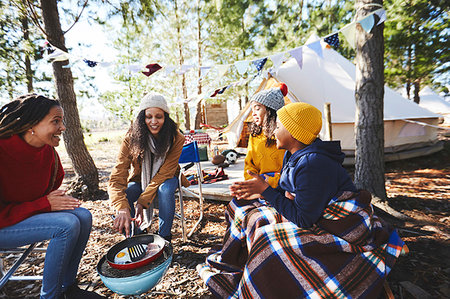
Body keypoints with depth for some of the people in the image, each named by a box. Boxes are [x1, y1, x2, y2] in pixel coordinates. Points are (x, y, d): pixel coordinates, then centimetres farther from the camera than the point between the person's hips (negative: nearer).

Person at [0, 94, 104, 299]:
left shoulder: (48, 151, -5)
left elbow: (55, 181, 15)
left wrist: (57, 198, -5)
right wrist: (46, 204, -23)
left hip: (30, 212, 7)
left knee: (83, 216, -12)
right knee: (67, 225, -27)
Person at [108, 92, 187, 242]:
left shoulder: (176, 138, -24)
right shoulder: (132, 137, -23)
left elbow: (164, 173, -22)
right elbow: (117, 176, -29)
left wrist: (142, 201, -31)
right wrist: (122, 208, -46)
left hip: (165, 179, -1)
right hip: (140, 179, 1)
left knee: (165, 190, -35)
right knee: (120, 197, -28)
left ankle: (164, 238, -14)